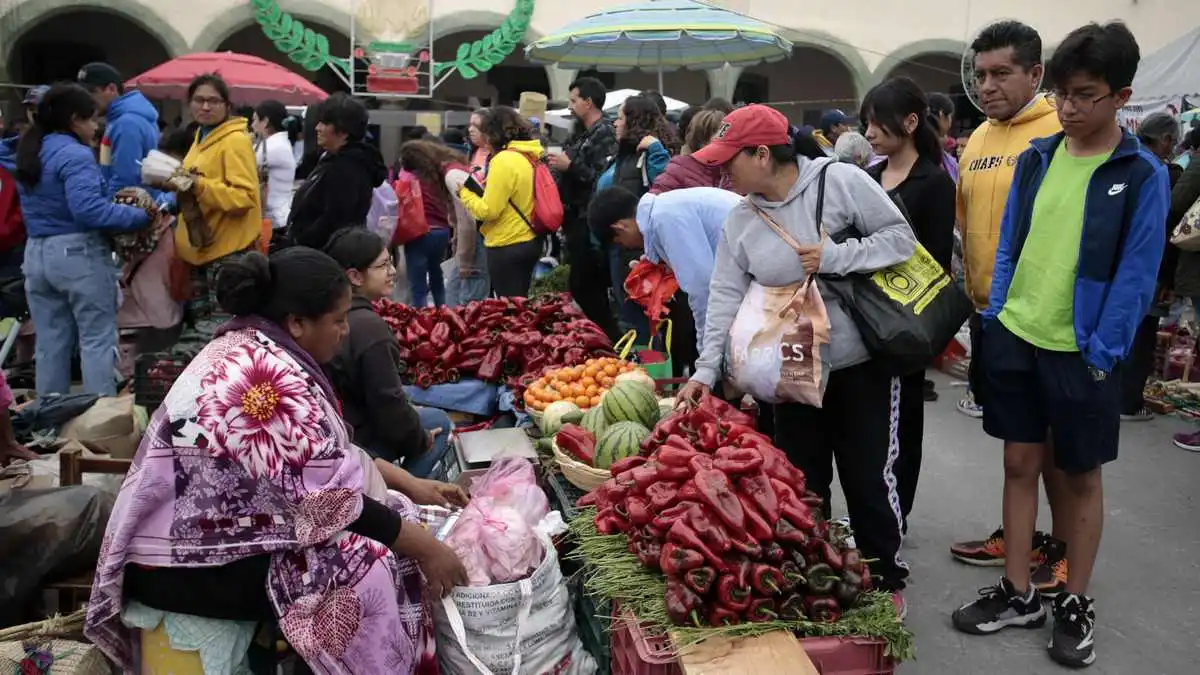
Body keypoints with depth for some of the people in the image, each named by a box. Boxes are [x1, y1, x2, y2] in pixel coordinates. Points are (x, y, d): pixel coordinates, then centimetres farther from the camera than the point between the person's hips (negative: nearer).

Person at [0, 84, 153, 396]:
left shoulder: (26, 151, 12)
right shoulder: (75, 155, -15)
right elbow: (88, 208, -25)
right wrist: (141, 215, -22)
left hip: (37, 254, 8)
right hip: (80, 253, -8)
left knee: (50, 342, 13)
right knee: (97, 339, -2)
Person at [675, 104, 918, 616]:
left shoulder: (839, 181, -11)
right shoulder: (740, 220, 2)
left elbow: (902, 238, -8)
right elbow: (725, 300, -1)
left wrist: (835, 257, -20)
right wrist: (705, 370, -9)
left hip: (861, 364, -4)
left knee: (869, 478, 5)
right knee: (801, 482, 11)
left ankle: (887, 582, 26)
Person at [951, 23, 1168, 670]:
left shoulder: (1142, 175, -7)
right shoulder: (1036, 158, 5)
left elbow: (1136, 273, -9)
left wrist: (1101, 350, -14)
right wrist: (994, 313, 4)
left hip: (1082, 351, -3)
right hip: (1015, 337, 4)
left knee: (1081, 475, 9)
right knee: (1020, 463, 11)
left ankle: (1075, 604, 25)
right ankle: (1018, 593, 24)